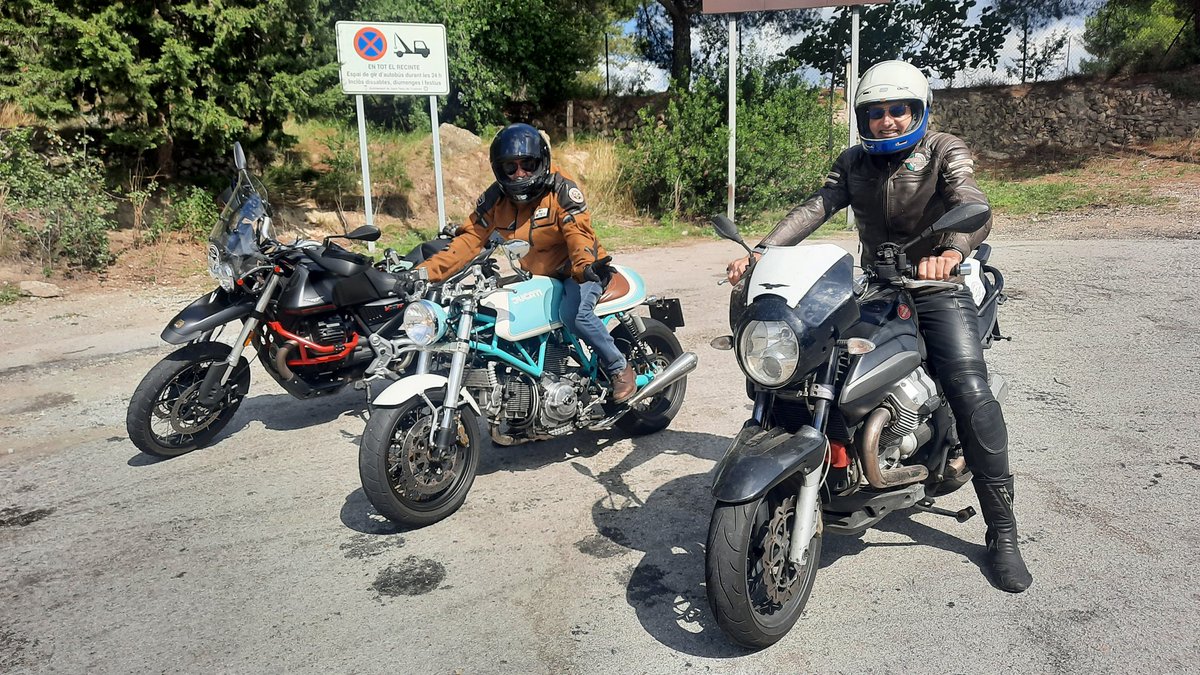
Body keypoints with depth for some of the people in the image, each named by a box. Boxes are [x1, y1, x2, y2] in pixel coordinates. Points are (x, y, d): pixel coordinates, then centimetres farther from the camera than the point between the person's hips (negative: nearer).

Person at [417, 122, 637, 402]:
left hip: (576, 269, -6)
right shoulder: (494, 198, -4)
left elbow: (578, 230, -29)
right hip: (534, 276, 6)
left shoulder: (561, 187, -17)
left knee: (574, 313, -33)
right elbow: (469, 239, -9)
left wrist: (585, 264, -52)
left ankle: (620, 368, -11)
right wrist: (425, 272, -22)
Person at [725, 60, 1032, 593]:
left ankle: (1002, 532, -5)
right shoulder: (854, 162, 9)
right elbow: (812, 209, -6)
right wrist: (761, 252, -24)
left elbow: (974, 208, -23)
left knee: (971, 395, -17)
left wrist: (951, 252, -47)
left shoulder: (945, 153, -4)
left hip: (937, 288, -4)